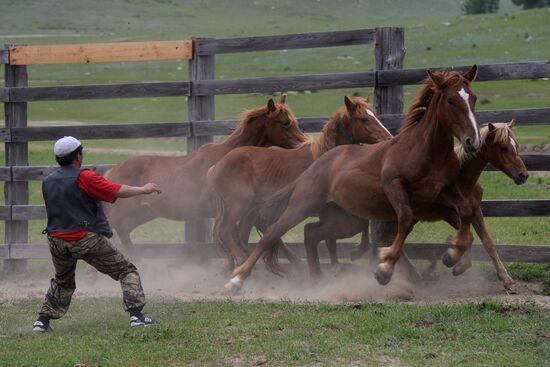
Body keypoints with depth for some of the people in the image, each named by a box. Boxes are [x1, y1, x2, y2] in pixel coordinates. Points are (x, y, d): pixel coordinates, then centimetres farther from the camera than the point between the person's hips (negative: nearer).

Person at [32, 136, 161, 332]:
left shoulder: (47, 182, 11)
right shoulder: (84, 177, -9)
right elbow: (116, 191, -10)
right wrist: (143, 189, 3)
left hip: (57, 241, 6)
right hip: (87, 239, -6)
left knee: (62, 282, 29)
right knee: (126, 271, 3)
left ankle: (42, 320, 21)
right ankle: (136, 315, -9)